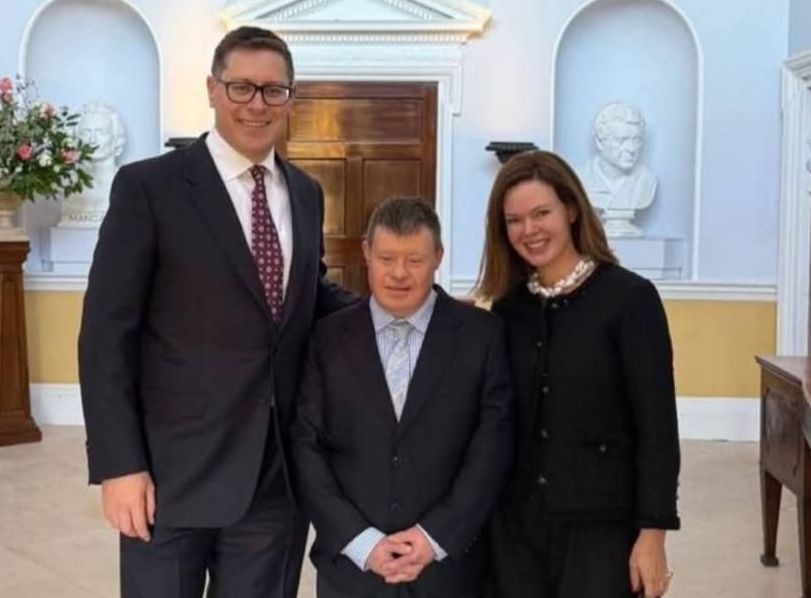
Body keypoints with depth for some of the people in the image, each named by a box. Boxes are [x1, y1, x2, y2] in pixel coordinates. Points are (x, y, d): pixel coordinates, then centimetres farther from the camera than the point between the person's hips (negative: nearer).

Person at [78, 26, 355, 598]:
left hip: (278, 471, 5)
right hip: (174, 470, -4)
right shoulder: (148, 187, -7)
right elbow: (106, 334, -9)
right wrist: (118, 464, -14)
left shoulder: (306, 193, 10)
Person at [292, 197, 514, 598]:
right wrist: (361, 541, -9)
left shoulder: (481, 334, -1)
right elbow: (307, 447, -1)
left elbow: (492, 446, -3)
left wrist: (436, 537, -10)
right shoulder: (329, 337, 1)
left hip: (447, 566, 0)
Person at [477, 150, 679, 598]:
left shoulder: (629, 297, -8)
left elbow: (657, 426, -10)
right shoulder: (508, 307, 6)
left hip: (601, 526, -4)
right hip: (514, 526, 4)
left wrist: (652, 531, -13)